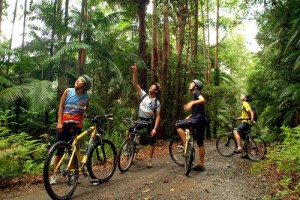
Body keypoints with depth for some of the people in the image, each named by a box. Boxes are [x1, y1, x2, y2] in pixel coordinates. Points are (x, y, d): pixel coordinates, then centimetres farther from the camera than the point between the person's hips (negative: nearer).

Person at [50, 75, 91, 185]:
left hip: (76, 124, 0)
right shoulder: (68, 91, -1)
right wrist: (59, 122, -7)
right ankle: (55, 174, 15)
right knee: (60, 148, 4)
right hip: (64, 123, 0)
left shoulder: (86, 97, 0)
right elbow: (61, 106, 0)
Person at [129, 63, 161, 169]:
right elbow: (135, 84, -10)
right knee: (130, 130, -25)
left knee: (152, 142, 3)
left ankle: (149, 160, 20)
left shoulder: (157, 102, -7)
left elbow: (158, 116, -8)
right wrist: (135, 72, -21)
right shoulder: (144, 95, -2)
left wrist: (155, 129, -18)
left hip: (151, 121, -1)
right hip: (141, 119, 1)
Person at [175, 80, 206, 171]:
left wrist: (192, 103, -36)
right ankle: (201, 165, 16)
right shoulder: (195, 95, 25)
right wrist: (189, 116, 25)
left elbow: (203, 100, -24)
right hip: (200, 120, 10)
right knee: (200, 143, 11)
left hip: (198, 119, -10)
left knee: (178, 125, -13)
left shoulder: (197, 92, -2)